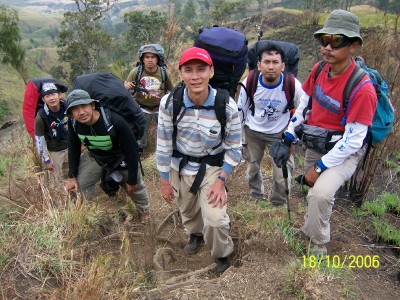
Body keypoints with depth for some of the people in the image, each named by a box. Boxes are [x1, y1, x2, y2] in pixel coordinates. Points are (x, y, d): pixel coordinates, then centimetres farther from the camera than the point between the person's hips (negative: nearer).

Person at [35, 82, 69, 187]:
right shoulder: (41, 116, -22)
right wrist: (46, 160, -9)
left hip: (70, 147, 4)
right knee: (57, 182, 5)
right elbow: (39, 139, -14)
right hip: (54, 152, -4)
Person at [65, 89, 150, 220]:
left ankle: (145, 212, 45)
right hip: (94, 157, 4)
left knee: (135, 188, 14)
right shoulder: (73, 123, -22)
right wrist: (72, 176, -1)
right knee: (79, 184, 2)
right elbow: (73, 148, -1)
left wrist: (132, 180, -20)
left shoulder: (114, 121, -38)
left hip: (121, 159, -4)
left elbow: (132, 150, -28)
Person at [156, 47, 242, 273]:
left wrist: (221, 181, -15)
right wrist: (165, 180, -4)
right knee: (188, 210, 23)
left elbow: (234, 147, -12)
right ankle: (196, 234, 60)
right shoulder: (170, 103, -21)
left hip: (212, 167, -2)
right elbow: (163, 143, -10)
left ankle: (222, 254, 22)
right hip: (180, 166, 3)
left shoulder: (227, 106, -24)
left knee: (215, 218, -13)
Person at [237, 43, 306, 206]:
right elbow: (240, 109, -4)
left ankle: (278, 206, 26)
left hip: (280, 134, -2)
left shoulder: (293, 85, -25)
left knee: (283, 177, -3)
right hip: (253, 132, 2)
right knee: (252, 169, 21)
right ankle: (256, 198, 49)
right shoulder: (249, 82, -21)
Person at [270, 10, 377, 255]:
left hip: (344, 152, -6)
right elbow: (304, 104, 6)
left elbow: (353, 141, -23)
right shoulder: (320, 70, -6)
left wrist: (320, 167, -18)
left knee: (321, 193, -28)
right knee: (313, 192, 21)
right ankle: (310, 229, 51)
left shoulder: (362, 89, -26)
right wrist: (287, 140, 0)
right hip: (314, 146, 6)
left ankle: (319, 244, -1)